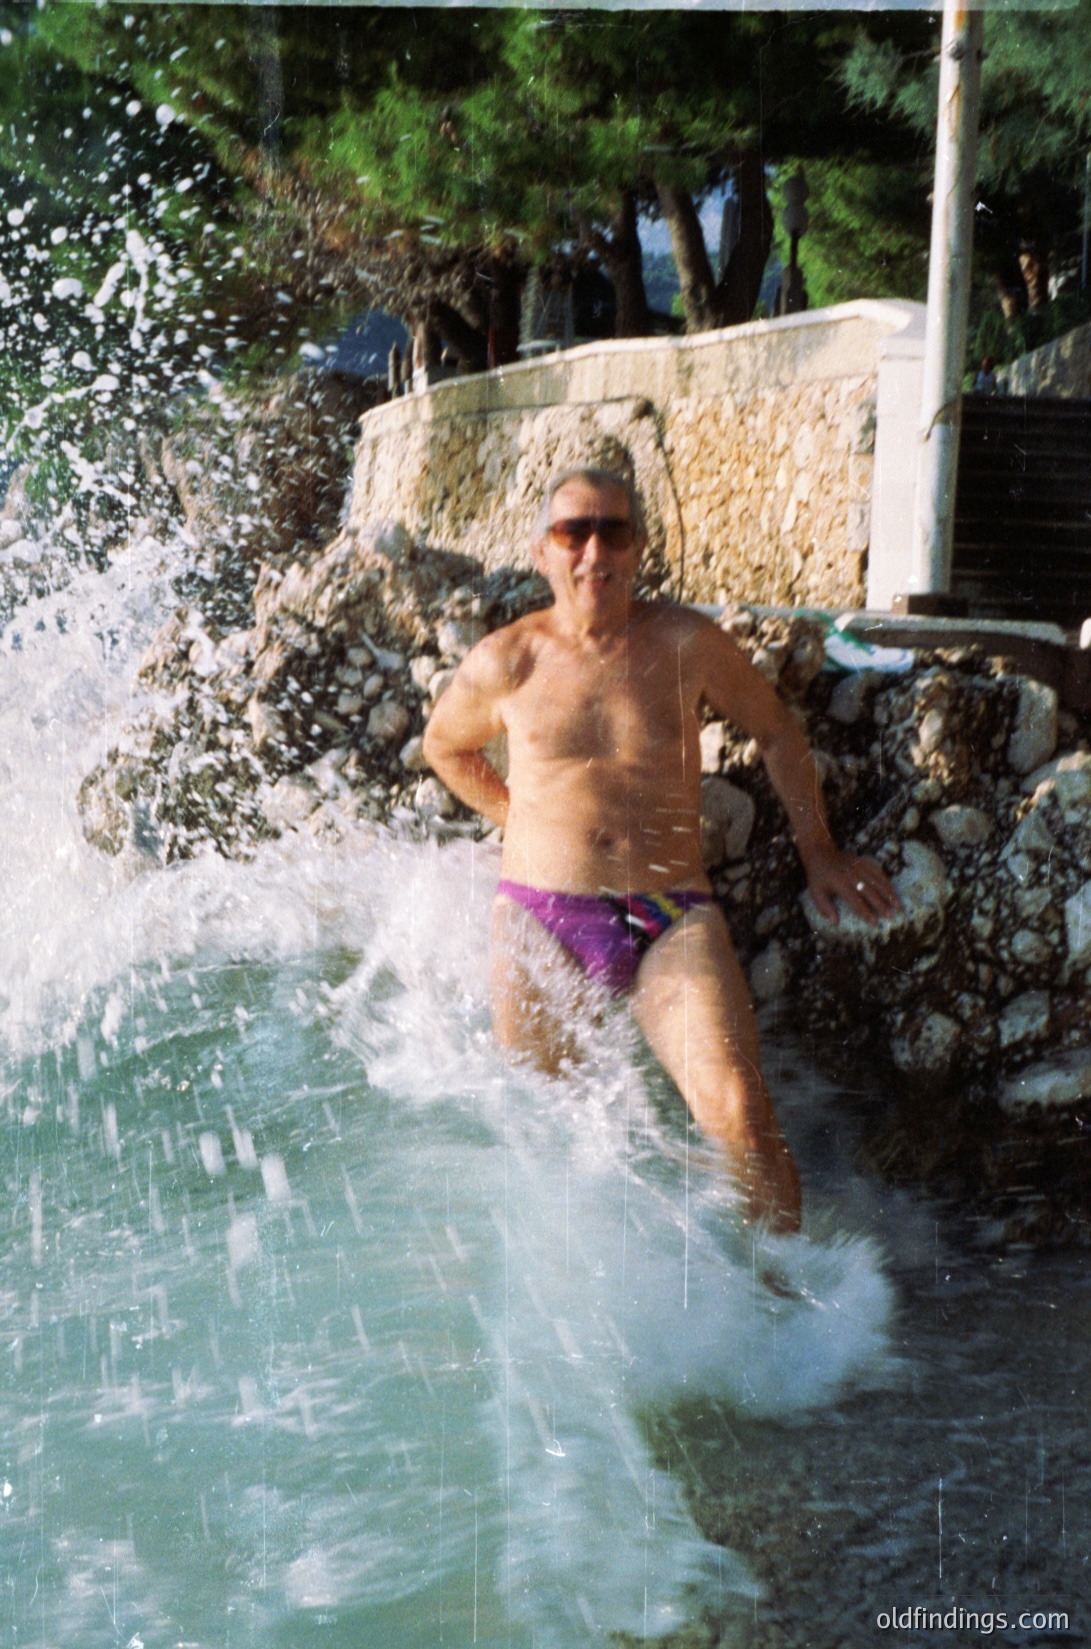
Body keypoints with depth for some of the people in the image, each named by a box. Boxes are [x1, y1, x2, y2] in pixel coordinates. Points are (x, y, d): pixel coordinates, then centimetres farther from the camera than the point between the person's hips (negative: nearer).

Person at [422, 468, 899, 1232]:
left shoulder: (686, 644, 2)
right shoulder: (507, 662, 2)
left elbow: (777, 733, 18)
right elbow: (446, 745, 23)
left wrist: (820, 852, 19)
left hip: (673, 919, -1)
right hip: (541, 917, 1)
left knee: (741, 1113, -17)